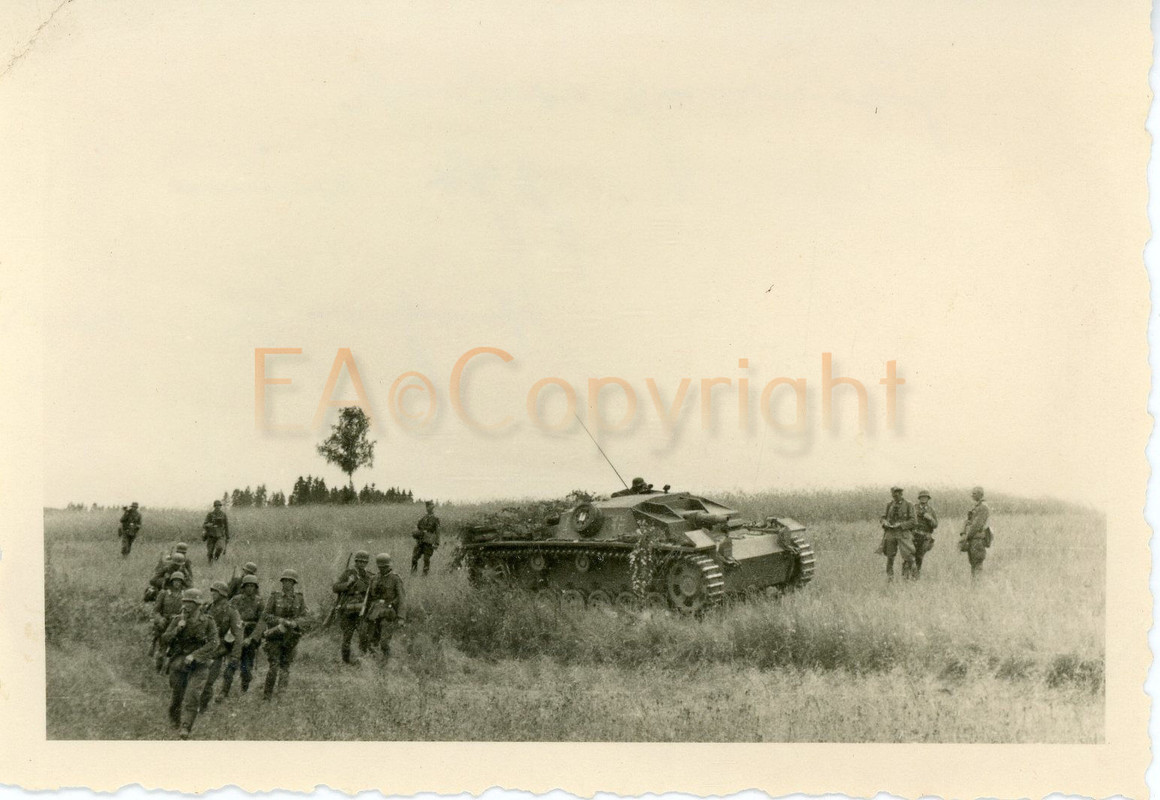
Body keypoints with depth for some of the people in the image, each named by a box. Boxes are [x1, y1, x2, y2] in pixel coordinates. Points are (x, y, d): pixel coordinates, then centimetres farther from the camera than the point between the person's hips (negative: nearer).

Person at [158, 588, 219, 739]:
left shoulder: (208, 623, -4)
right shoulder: (178, 620, 2)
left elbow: (213, 643, -13)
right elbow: (164, 640, 0)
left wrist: (194, 655, -23)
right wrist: (177, 629, -16)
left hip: (198, 665, -2)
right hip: (178, 664, 3)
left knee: (192, 696, -17)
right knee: (176, 697, 10)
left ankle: (186, 728, -15)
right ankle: (175, 724, 33)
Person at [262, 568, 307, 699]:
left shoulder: (300, 599, 4)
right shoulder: (275, 597, -2)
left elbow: (303, 618, 2)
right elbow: (265, 616, -4)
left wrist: (294, 623, -20)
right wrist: (281, 621, -18)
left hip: (291, 637, 2)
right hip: (275, 636, -2)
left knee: (285, 665, 5)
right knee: (274, 665, -6)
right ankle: (267, 694, 2)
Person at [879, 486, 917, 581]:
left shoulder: (908, 505, -4)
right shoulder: (889, 504, 7)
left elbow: (912, 521, -7)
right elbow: (883, 517, 14)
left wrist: (900, 525, -18)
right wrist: (885, 522, -9)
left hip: (903, 533, -3)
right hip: (890, 533, 3)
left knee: (907, 556, -13)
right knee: (890, 557, 8)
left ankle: (906, 577, 1)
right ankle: (889, 577, 20)